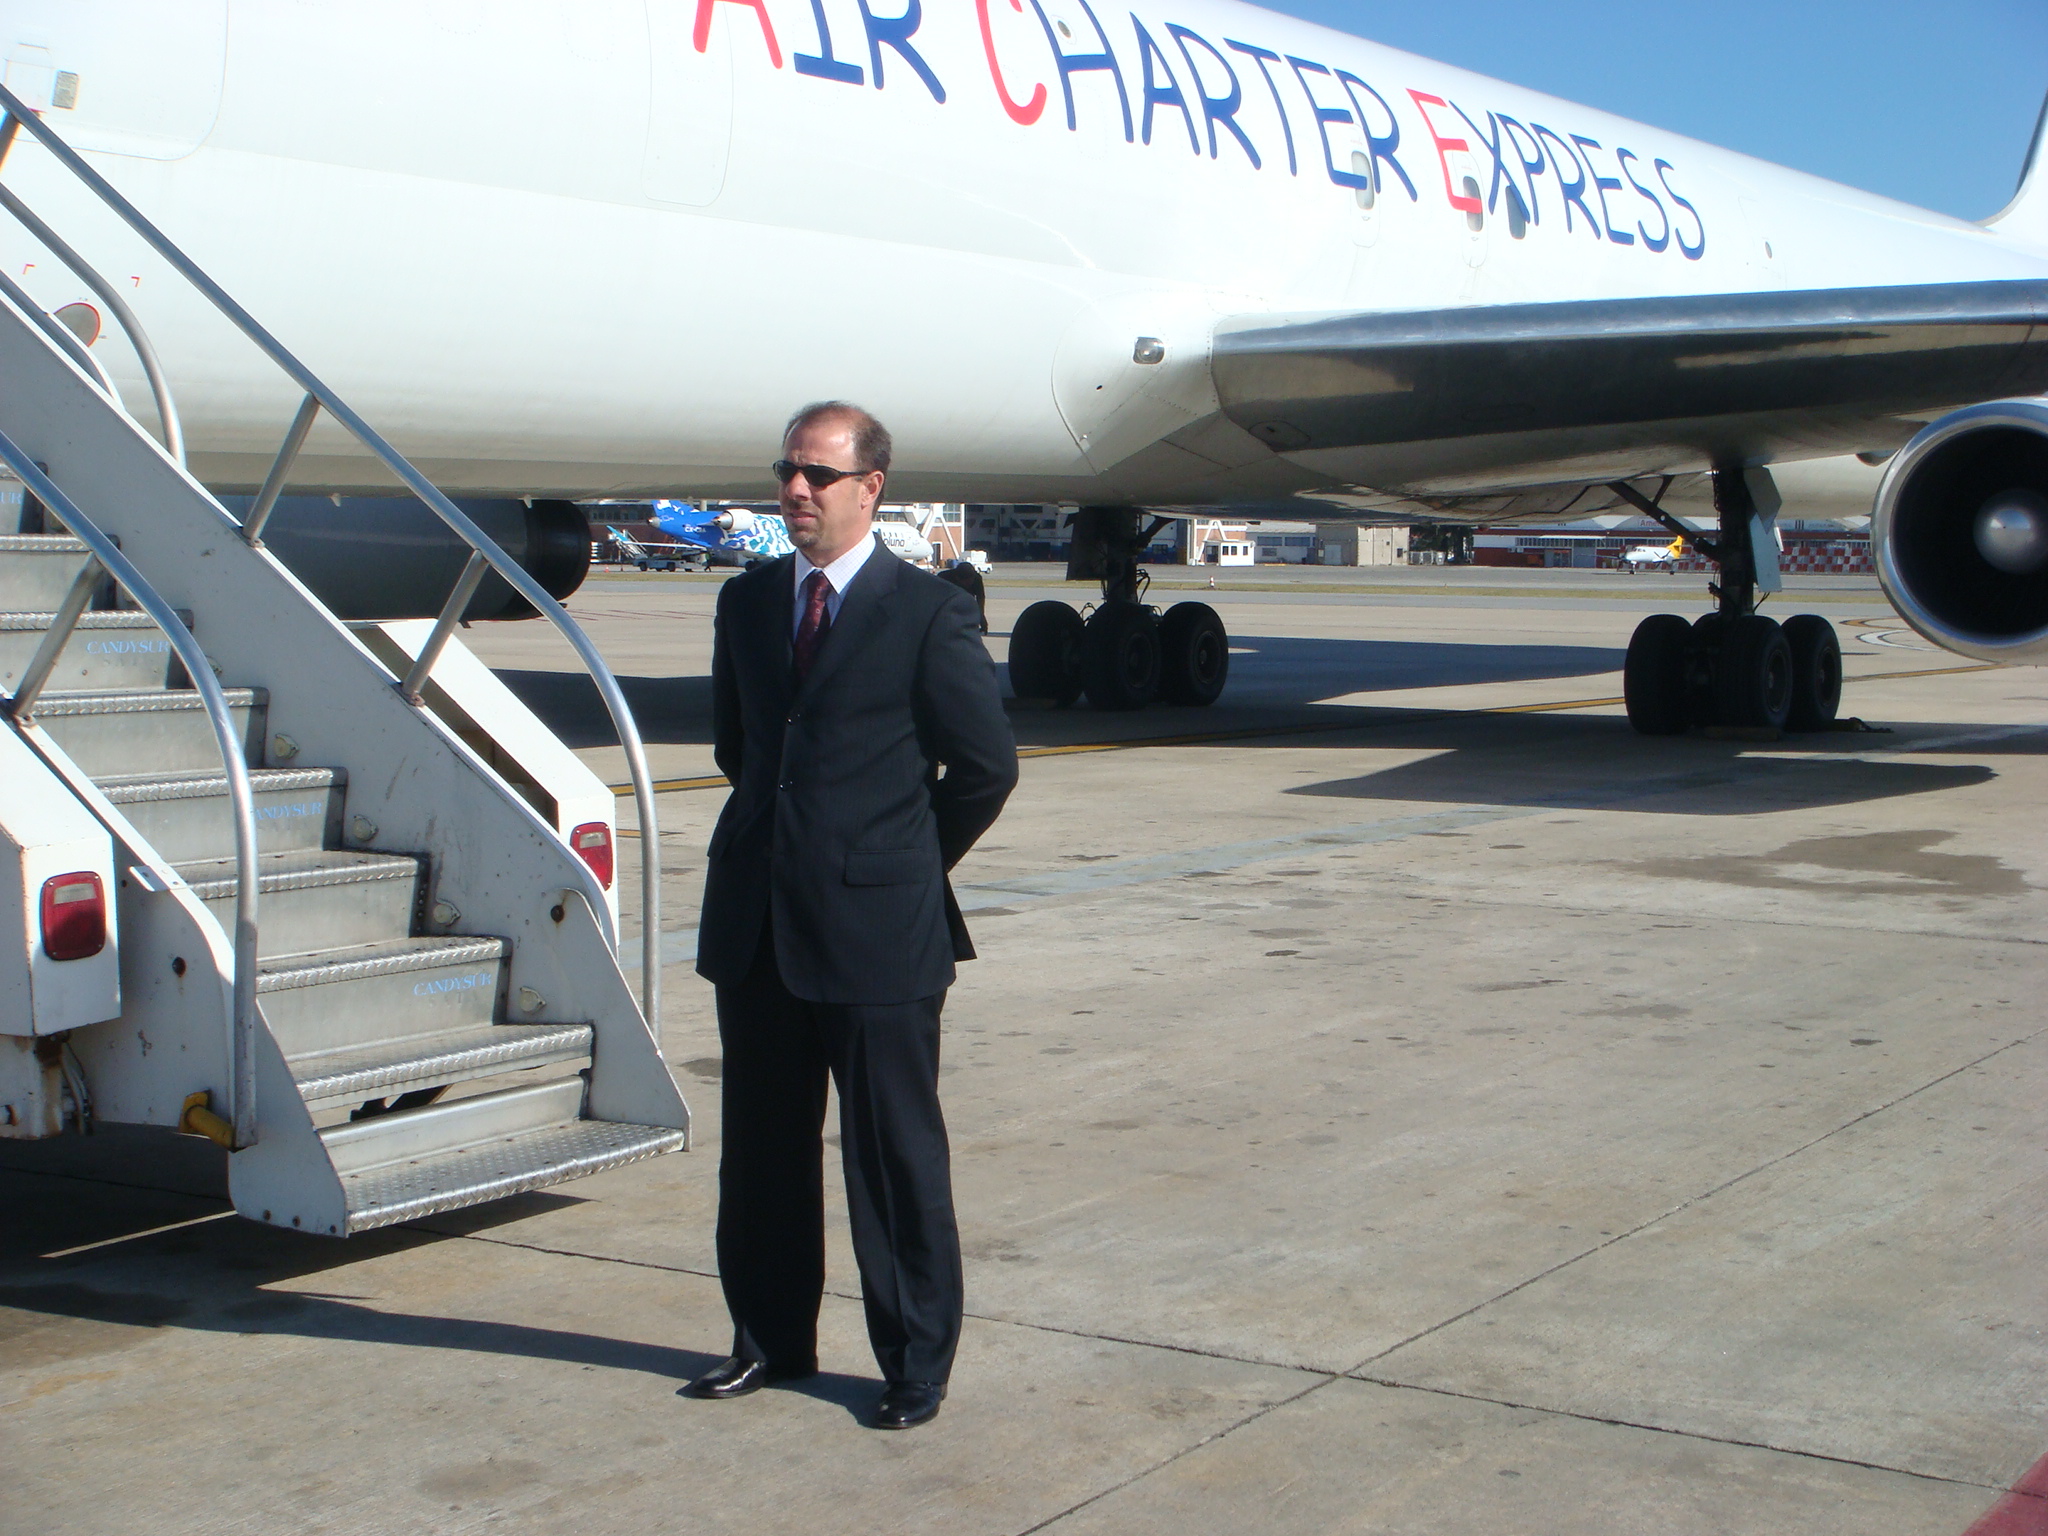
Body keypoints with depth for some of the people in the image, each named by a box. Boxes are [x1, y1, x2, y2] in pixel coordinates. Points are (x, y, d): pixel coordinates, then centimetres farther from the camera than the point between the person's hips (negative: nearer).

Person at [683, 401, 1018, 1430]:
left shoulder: (930, 615, -7)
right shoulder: (746, 602, 10)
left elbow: (986, 766, -3)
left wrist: (906, 866, 4)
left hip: (877, 932, -5)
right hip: (755, 925, 6)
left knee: (897, 1153, 4)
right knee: (761, 1148, 14)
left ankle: (916, 1364, 17)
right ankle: (770, 1339, 30)